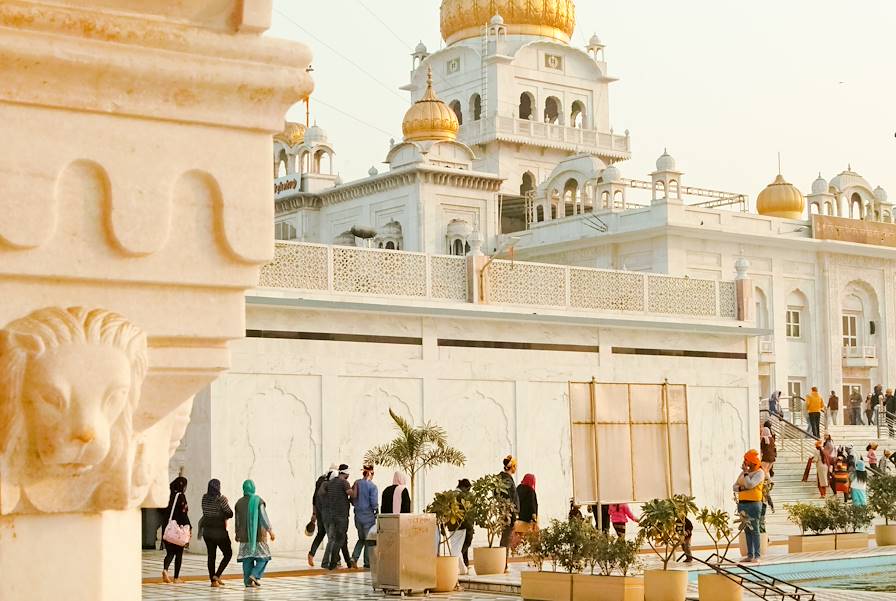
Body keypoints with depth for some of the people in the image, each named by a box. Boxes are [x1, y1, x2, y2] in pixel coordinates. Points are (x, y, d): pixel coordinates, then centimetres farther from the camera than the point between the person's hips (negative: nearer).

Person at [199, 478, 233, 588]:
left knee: (211, 555, 9)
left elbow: (205, 513, 7)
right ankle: (217, 575, -3)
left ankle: (213, 580, 8)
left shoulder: (204, 498, 1)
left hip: (207, 530, 5)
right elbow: (230, 514, -12)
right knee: (228, 554, 10)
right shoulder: (221, 499, -16)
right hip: (220, 531, -5)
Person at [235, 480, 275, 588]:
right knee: (263, 557, 8)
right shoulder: (258, 501, -8)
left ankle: (248, 581, 4)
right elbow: (264, 517, -13)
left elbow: (237, 520, 10)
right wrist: (271, 531, -8)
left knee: (247, 559, 7)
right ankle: (255, 575, -10)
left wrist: (237, 534, 24)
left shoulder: (239, 503, 3)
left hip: (245, 536, 3)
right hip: (258, 534, -3)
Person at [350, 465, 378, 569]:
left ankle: (354, 557, 3)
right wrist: (377, 511, 1)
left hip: (358, 516, 5)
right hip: (368, 516, -5)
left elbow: (352, 500, 7)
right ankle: (367, 563, 10)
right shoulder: (372, 486, -14)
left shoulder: (356, 484, 3)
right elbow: (374, 502, -16)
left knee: (361, 539, 19)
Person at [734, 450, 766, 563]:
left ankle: (756, 556, -5)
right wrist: (741, 488, -6)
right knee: (747, 530, 8)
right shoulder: (743, 472, 15)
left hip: (753, 504, -7)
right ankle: (750, 555, 11)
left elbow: (750, 485, -20)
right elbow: (735, 486, 14)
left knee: (754, 530, -6)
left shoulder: (759, 473, -6)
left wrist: (746, 472, -12)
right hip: (742, 503, 7)